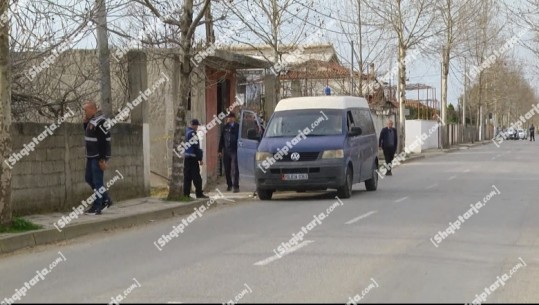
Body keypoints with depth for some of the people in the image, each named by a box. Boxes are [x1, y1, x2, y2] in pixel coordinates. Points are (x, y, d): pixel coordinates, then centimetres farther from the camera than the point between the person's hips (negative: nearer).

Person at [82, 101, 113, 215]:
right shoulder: (91, 121, 11)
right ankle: (106, 200, 25)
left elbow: (104, 141, -22)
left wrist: (102, 159, -23)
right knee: (89, 178, 16)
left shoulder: (100, 122, -18)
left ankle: (96, 208, 2)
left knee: (97, 182, -4)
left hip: (98, 157, -10)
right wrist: (85, 124, 8)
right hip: (91, 156, 10)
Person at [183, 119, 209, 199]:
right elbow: (196, 147, -16)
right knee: (196, 176, -4)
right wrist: (200, 159, -12)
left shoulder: (186, 132, 12)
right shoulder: (192, 133, -14)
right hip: (192, 157, -9)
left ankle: (186, 193, 9)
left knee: (187, 176, 10)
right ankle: (199, 193, -2)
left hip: (186, 156, 9)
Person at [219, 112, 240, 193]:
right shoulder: (225, 127, 10)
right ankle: (229, 185, 22)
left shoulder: (237, 126, -2)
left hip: (234, 150, -5)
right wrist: (220, 150, 10)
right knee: (227, 169, 9)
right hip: (226, 151, 5)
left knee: (235, 169, -6)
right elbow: (221, 139, 13)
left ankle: (236, 186, -4)